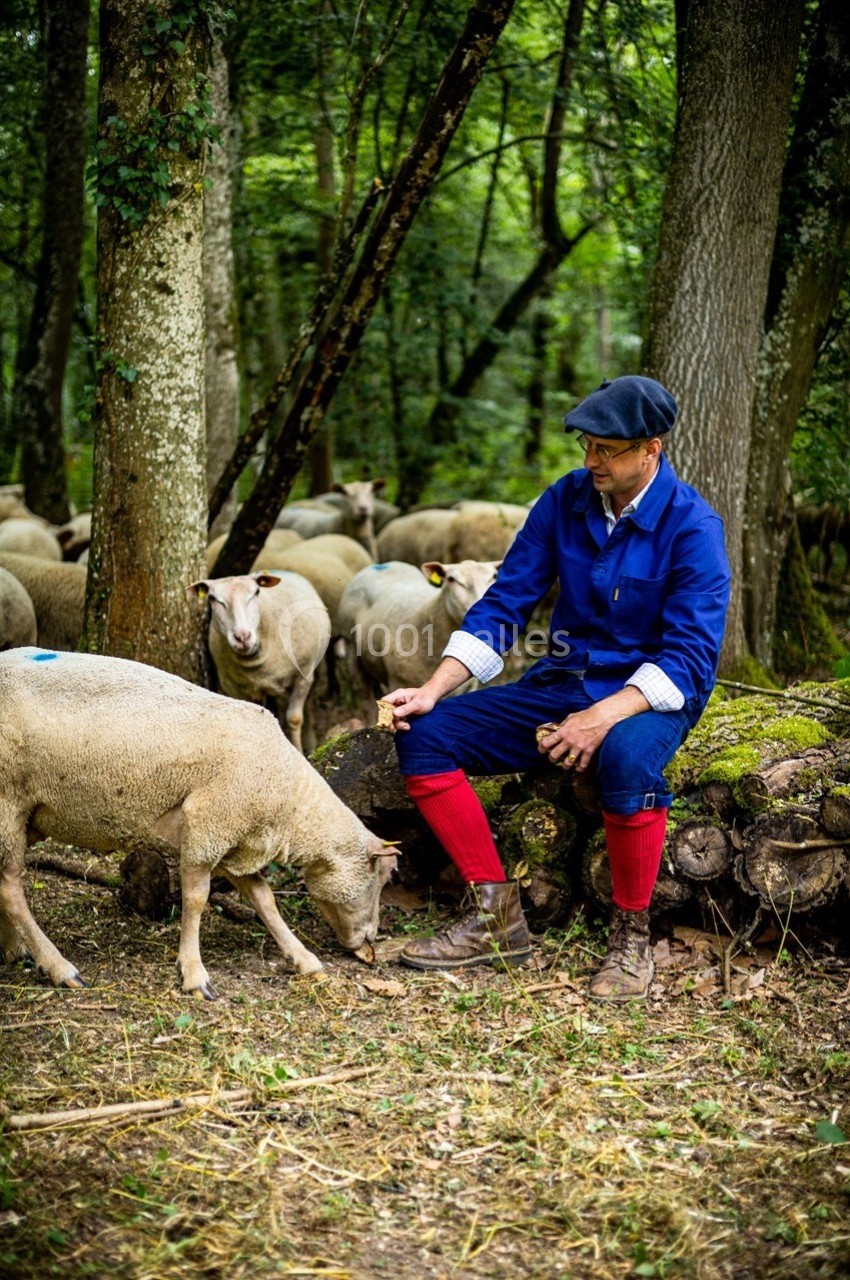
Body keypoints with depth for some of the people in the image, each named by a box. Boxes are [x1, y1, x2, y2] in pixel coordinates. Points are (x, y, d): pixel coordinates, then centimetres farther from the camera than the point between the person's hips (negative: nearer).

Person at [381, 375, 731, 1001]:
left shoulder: (692, 526, -14)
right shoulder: (565, 500, 0)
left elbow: (689, 656, -20)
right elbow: (504, 603, 3)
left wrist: (602, 718, -33)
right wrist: (433, 690, -9)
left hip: (651, 696, -6)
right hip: (563, 684, 6)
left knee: (626, 757, -41)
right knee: (423, 734, -11)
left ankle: (631, 934, -17)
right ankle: (496, 916, -6)